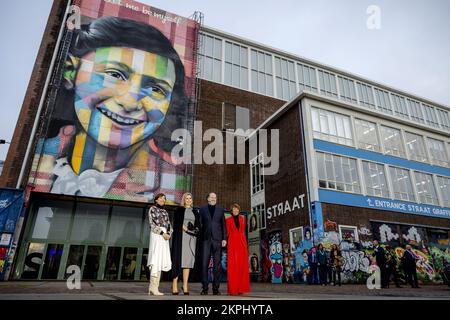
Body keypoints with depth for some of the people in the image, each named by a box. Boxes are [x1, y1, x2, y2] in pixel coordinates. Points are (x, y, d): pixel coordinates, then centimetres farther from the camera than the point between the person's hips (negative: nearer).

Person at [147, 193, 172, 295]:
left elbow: (169, 225, 16)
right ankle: (154, 287, -15)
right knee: (155, 260, -13)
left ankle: (153, 288, 5)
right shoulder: (152, 209, 4)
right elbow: (152, 223, -6)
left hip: (165, 236, 6)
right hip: (156, 235, -6)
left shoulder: (165, 211, 22)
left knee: (161, 261, 2)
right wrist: (162, 233, -14)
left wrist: (168, 233, -4)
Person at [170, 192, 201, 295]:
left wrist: (196, 229, -4)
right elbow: (176, 224, -2)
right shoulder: (179, 210, 6)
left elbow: (198, 225, 14)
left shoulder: (195, 212, 17)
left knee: (188, 260, 1)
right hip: (181, 237, -3)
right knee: (178, 259, -7)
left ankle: (185, 285, 4)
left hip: (191, 238, 3)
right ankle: (174, 284, -1)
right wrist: (184, 228, -13)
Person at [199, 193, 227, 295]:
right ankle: (205, 288, 7)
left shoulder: (220, 210, 15)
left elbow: (223, 225, 11)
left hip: (217, 239, 1)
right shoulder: (202, 209, 12)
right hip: (206, 239, -1)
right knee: (204, 263, -2)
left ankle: (216, 288, 8)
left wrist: (224, 238, 3)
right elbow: (200, 224, 8)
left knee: (217, 264, 1)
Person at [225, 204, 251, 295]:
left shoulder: (242, 219, 15)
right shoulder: (228, 220, 6)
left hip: (242, 243, 3)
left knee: (242, 265, 1)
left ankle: (241, 288, 8)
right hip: (232, 244, -3)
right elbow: (227, 233, 10)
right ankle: (232, 289, -4)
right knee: (233, 266, -7)